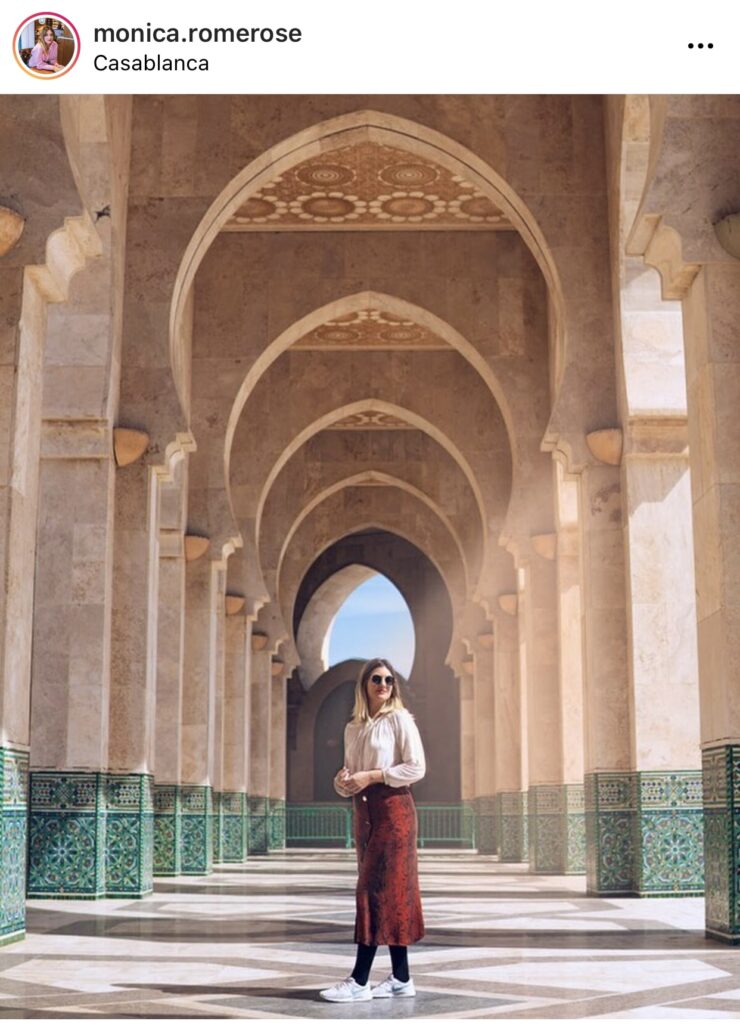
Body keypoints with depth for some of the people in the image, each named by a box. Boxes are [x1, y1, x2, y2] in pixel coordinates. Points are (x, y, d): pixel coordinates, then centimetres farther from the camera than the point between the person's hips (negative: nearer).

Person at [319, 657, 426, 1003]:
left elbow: (417, 767, -10)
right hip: (362, 809, 7)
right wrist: (343, 781, -6)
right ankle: (401, 978, 12)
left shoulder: (399, 719, -3)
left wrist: (372, 775, -16)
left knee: (377, 890, -9)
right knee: (389, 893, 8)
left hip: (393, 807, -7)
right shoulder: (353, 727, 14)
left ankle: (359, 980, -9)